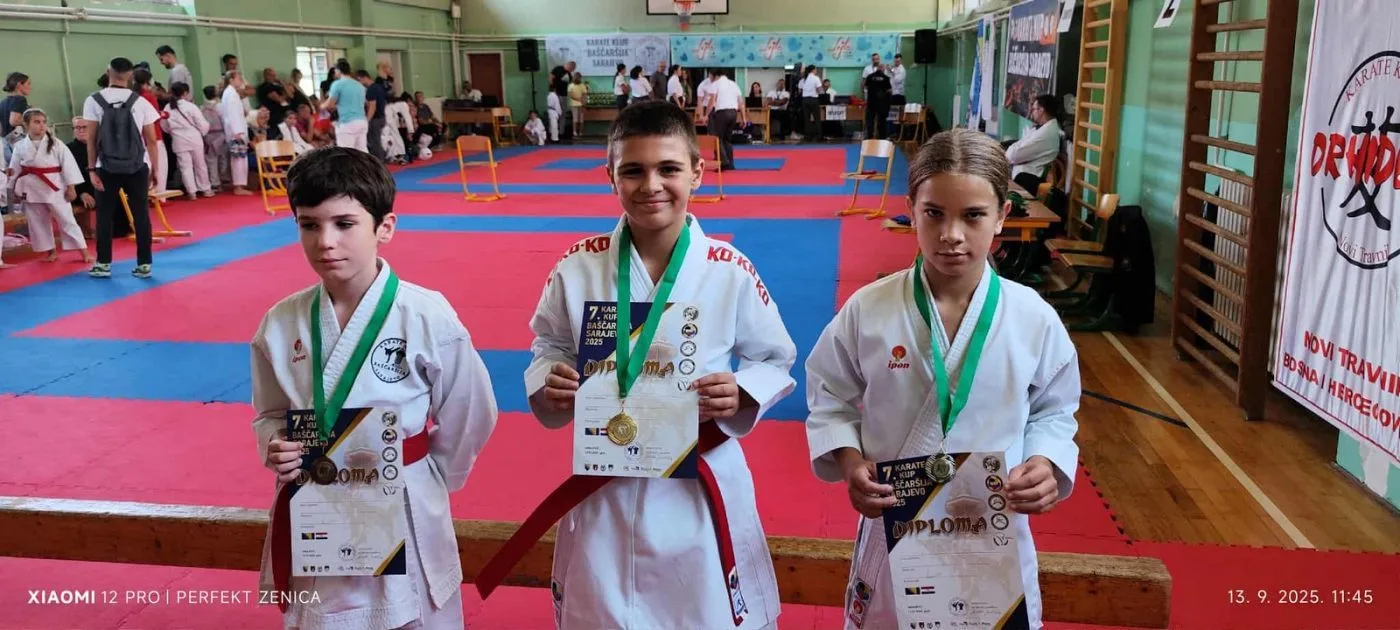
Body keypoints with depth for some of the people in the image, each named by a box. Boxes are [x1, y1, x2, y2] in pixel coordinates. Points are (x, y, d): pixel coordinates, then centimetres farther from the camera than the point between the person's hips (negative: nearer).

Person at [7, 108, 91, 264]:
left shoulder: (56, 144, -7)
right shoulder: (20, 146, 1)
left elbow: (68, 165, -6)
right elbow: (15, 170, 8)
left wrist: (71, 187, -8)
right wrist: (15, 191, 10)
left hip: (54, 188, -3)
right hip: (31, 190, 3)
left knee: (66, 220, -1)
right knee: (38, 223, 11)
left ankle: (83, 252, 5)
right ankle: (51, 251, 25)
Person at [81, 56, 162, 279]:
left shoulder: (94, 101, -3)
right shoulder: (140, 102, -1)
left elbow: (92, 139, -5)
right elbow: (151, 140, -1)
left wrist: (92, 170, -1)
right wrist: (154, 170, 7)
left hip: (107, 168, 0)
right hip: (136, 167, 1)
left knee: (105, 216, 9)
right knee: (141, 215, 4)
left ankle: (103, 264, 13)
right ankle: (144, 264, 5)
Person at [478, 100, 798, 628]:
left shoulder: (730, 271, -10)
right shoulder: (578, 268, -7)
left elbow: (775, 360, 2)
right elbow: (549, 351, 6)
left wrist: (741, 394, -17)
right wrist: (551, 386, -15)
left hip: (703, 481, -1)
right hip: (605, 482, 1)